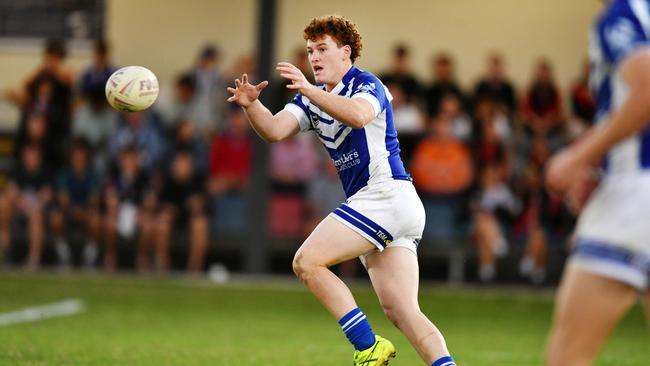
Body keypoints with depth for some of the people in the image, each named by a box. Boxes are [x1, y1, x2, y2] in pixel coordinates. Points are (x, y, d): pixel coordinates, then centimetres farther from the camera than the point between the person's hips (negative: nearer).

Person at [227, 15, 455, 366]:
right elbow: (274, 130, 3)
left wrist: (309, 91, -38)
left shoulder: (367, 84, -5)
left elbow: (359, 114, -30)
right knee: (399, 311, -1)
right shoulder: (313, 98, 18)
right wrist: (251, 104, -16)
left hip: (385, 193, -9)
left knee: (307, 261, -13)